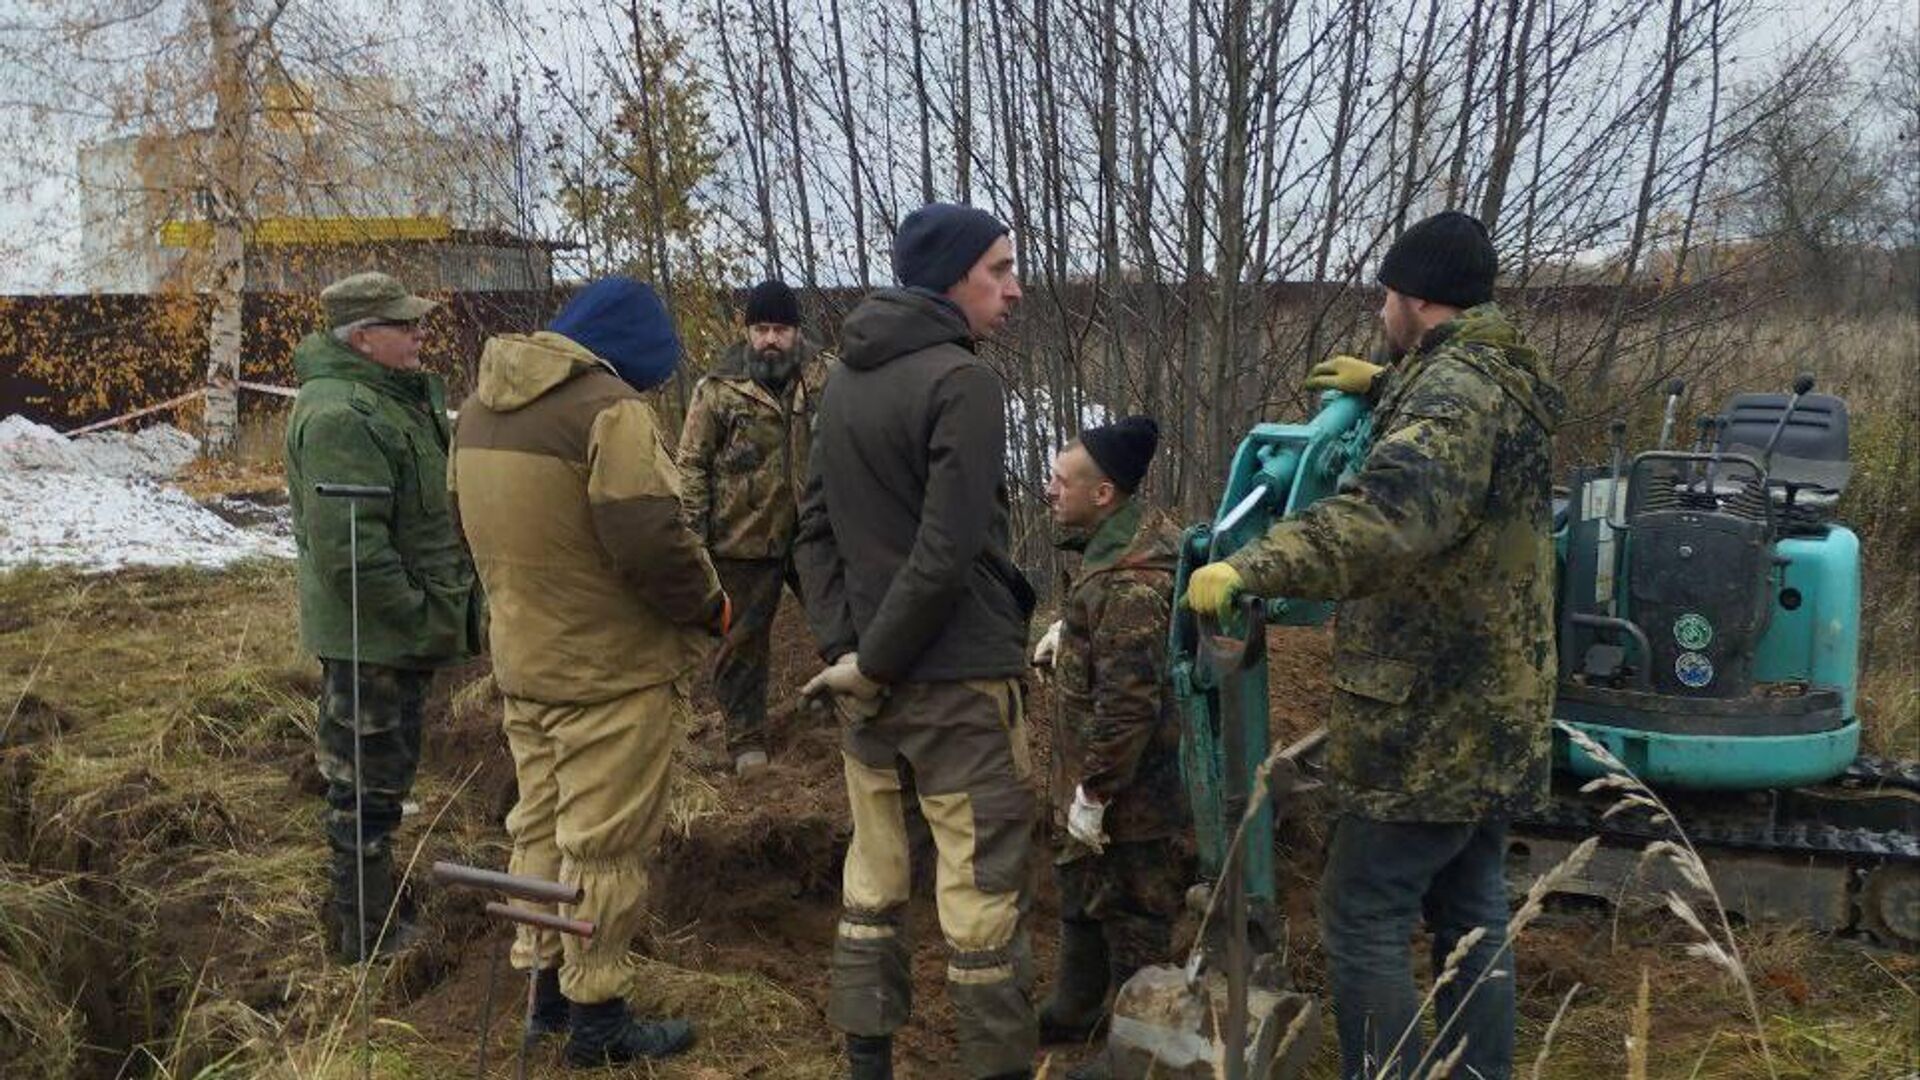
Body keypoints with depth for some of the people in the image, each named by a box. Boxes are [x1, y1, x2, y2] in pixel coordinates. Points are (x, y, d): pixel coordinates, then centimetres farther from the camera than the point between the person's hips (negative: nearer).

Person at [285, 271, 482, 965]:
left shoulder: (398, 398, 12)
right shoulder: (341, 417, -23)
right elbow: (347, 546, -29)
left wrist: (436, 611, 16)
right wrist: (421, 617, -23)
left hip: (402, 630, 11)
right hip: (370, 636, -10)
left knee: (386, 774, 22)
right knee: (367, 784, 2)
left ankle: (377, 908, 37)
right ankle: (367, 937, 16)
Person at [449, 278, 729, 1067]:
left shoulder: (482, 406, 9)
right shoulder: (609, 407, -20)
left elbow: (477, 525, 15)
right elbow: (651, 540, -25)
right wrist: (711, 606, -8)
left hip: (521, 662, 8)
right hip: (613, 669, -8)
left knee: (541, 824, 20)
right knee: (604, 843, 3)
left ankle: (546, 984, 33)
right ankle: (596, 1017, 15)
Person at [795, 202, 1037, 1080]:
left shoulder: (842, 381, 11)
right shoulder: (962, 382, -14)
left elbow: (816, 527, 9)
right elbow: (945, 557, -21)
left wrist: (843, 645, 2)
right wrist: (870, 663, -12)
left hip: (865, 678, 8)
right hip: (956, 679, -8)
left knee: (872, 874, 17)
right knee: (983, 890, 2)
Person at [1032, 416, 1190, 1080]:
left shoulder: (1132, 583, -29)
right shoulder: (1124, 537, 3)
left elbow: (1128, 703, -30)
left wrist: (1092, 793, -23)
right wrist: (1068, 629, 10)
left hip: (1132, 789, -11)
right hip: (1097, 774, 11)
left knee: (1131, 917, 7)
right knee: (1083, 895, 26)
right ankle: (1074, 1011, 44)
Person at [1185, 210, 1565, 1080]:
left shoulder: (1454, 386, -20)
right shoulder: (1507, 378, 11)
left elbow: (1391, 513, -40)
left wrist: (1248, 568, -44)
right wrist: (1385, 387, 26)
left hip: (1433, 716, -10)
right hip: (1493, 708, 10)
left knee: (1363, 918, 0)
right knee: (1472, 913, 18)